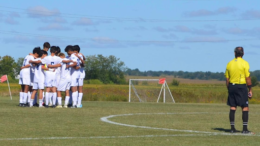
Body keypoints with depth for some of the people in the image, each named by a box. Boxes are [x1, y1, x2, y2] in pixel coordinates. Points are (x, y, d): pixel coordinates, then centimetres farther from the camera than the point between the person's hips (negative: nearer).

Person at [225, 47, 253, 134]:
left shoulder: (229, 64, 7)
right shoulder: (244, 63, -7)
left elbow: (227, 79, 9)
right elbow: (248, 78, -8)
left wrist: (229, 89, 18)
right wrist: (250, 90, -2)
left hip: (232, 86, 5)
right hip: (241, 87, -5)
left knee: (232, 107, 7)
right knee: (245, 108, -1)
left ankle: (232, 128, 9)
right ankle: (245, 129, -6)